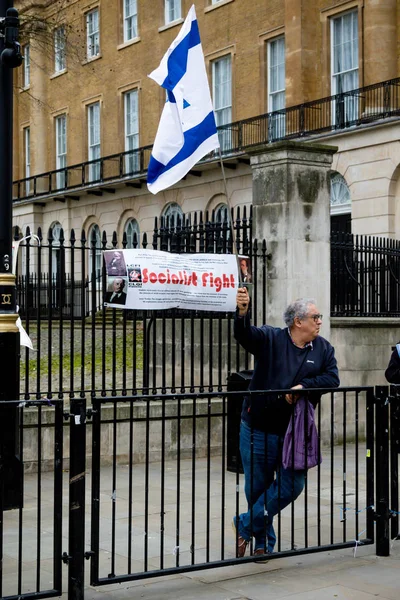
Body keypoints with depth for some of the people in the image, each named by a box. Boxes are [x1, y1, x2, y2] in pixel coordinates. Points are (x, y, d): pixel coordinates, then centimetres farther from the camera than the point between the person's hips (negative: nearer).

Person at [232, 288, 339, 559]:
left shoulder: (324, 348, 4)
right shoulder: (270, 338, -6)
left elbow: (332, 379, -5)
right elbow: (244, 334, -22)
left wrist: (302, 386, -20)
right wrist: (242, 312, -43)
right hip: (259, 428, -3)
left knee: (292, 485, 0)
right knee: (258, 486, 6)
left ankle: (245, 526, 17)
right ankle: (263, 543, 25)